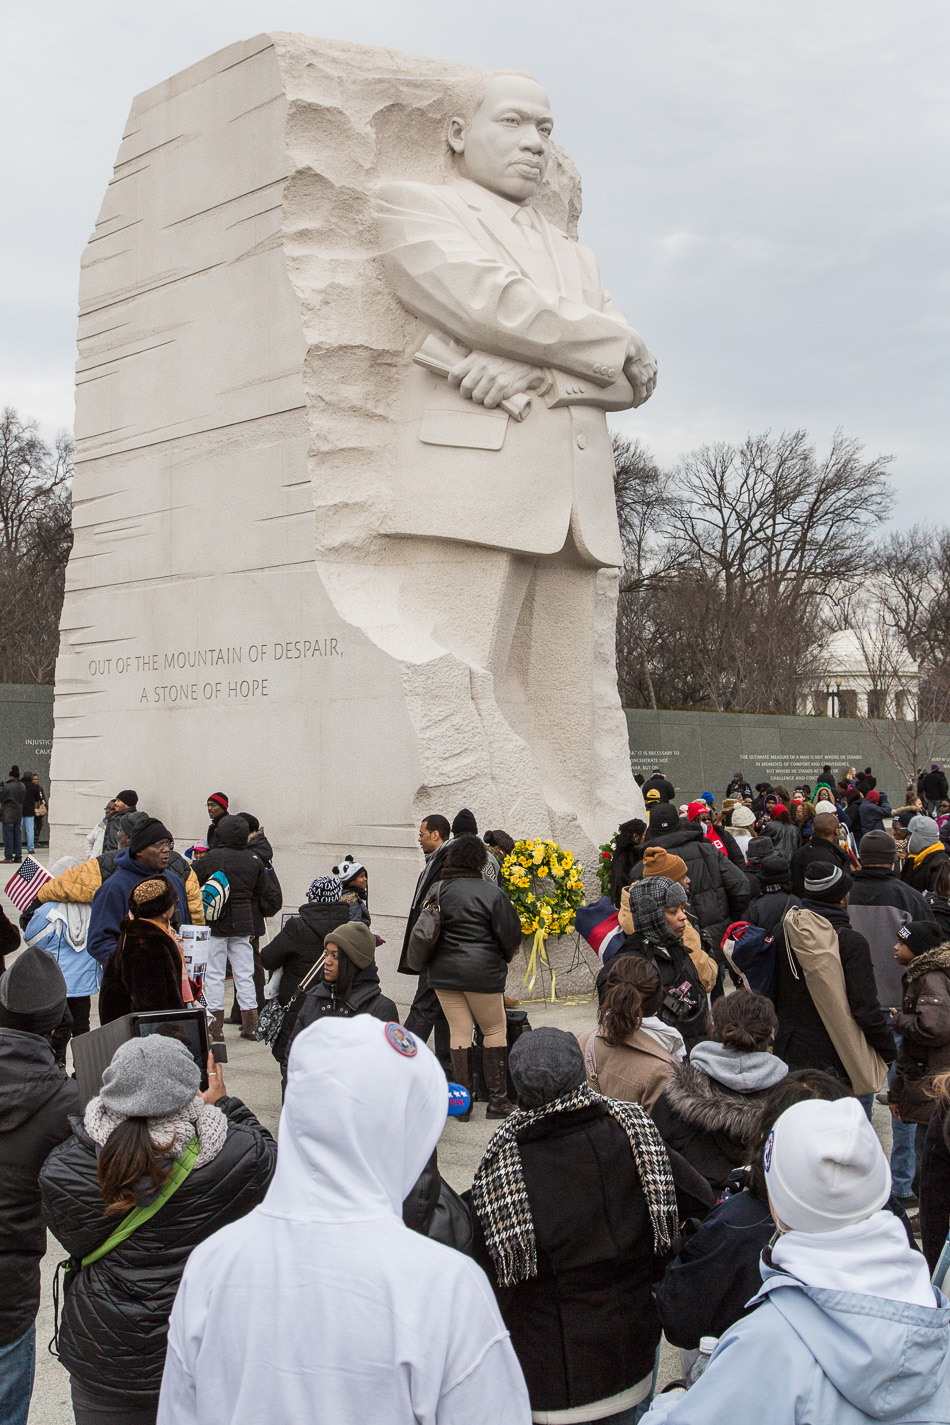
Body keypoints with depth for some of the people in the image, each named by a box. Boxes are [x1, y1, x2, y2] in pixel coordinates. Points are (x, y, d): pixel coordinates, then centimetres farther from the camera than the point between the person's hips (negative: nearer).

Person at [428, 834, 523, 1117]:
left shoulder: (437, 891, 1)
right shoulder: (492, 893, -10)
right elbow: (510, 935, -6)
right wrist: (504, 958, 13)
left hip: (443, 972, 4)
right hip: (483, 972, -3)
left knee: (459, 1030, 9)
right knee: (495, 1030, 9)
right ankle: (497, 1099, 9)